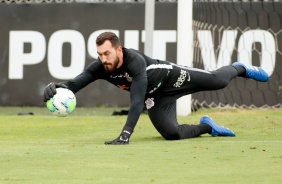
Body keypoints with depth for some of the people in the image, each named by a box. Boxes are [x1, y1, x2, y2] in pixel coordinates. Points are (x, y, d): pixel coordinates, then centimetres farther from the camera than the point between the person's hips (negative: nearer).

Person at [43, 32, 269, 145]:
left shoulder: (135, 61, -44)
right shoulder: (100, 67, -29)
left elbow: (137, 102, -49)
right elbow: (76, 83, -35)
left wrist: (125, 135, -57)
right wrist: (58, 87, -60)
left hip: (172, 77, -4)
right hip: (155, 96, 4)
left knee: (217, 81, 10)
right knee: (172, 133, -9)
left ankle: (240, 69, 48)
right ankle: (207, 126, 24)